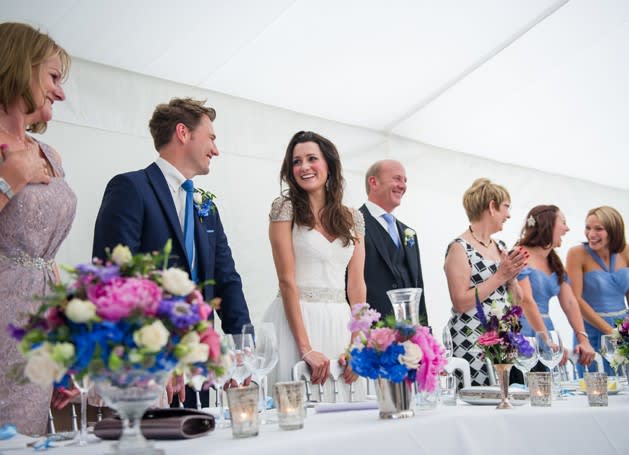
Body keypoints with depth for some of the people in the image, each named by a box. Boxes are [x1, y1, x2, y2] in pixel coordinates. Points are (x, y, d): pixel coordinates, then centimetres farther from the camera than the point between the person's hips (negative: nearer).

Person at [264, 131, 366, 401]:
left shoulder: (353, 219, 9)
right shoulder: (285, 208, -3)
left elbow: (356, 284, 6)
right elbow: (287, 280, -9)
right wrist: (306, 348, -15)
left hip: (339, 323, 4)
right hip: (295, 318, -4)